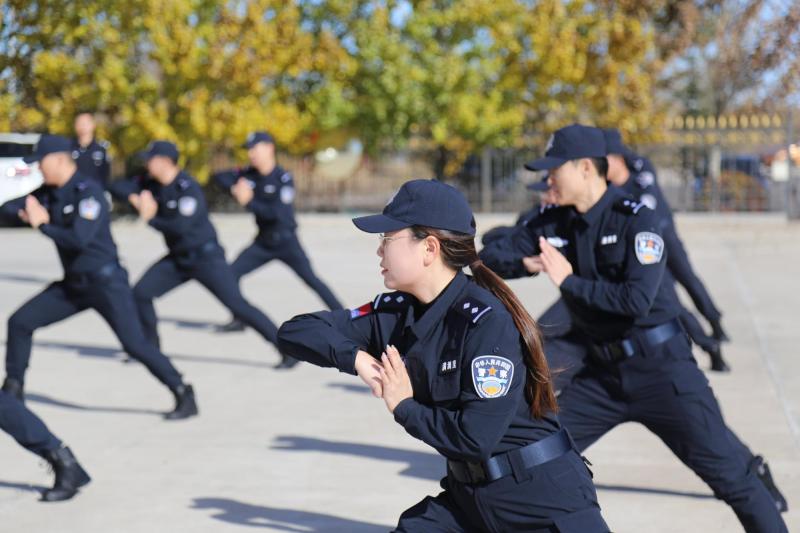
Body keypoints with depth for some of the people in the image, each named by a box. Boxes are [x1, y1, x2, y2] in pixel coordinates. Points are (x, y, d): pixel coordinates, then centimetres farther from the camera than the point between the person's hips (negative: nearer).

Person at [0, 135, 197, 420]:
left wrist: (42, 224, -18)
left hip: (106, 283, -8)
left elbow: (79, 239, -28)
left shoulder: (87, 192, -18)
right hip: (73, 284, 8)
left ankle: (185, 396, -6)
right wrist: (24, 211, -19)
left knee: (134, 344, -15)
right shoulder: (49, 192, 6)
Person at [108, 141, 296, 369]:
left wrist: (151, 219, -19)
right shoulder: (152, 185, 2)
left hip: (206, 257, -8)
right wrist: (134, 198, -17)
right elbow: (117, 187, 3)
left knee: (237, 305, -13)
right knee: (140, 293, 0)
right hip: (178, 258, 8)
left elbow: (181, 226, -31)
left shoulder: (188, 188, -22)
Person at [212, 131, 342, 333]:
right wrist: (234, 189, -19)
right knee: (231, 274, -1)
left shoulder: (283, 178, -18)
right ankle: (239, 320, 11)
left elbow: (279, 213, -27)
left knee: (311, 279, -12)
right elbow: (220, 177, 0)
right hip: (263, 242, 6)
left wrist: (249, 202, -32)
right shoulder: (250, 174, 0)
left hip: (286, 242, -6)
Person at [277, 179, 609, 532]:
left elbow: (477, 437, -25)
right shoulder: (396, 313, 0)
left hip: (544, 493, -7)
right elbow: (295, 331, 0)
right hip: (468, 493, 7)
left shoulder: (487, 320, -20)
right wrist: (357, 358, -16)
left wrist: (404, 407, -12)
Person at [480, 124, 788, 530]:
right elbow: (492, 259, 1)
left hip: (661, 370, -6)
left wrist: (568, 281, -18)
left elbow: (637, 301, -25)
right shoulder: (559, 223, 3)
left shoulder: (635, 220, -15)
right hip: (603, 373, 6)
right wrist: (524, 262, -21)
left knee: (728, 473, -5)